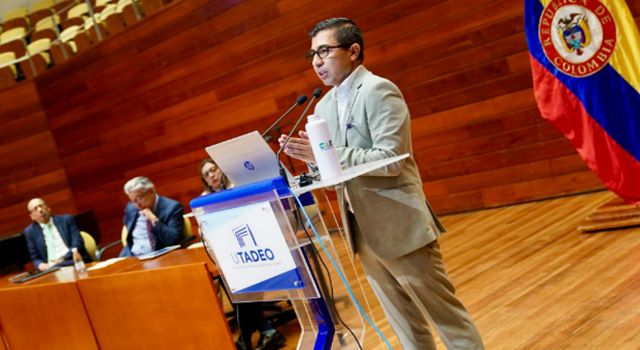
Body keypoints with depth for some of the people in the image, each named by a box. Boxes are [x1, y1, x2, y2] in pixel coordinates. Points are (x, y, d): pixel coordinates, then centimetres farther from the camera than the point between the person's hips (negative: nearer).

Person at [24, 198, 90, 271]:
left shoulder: (66, 220, 8)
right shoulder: (30, 231, 12)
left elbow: (78, 243, -1)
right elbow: (35, 258, 14)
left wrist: (64, 258, -16)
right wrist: (40, 264, -9)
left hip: (76, 263, -2)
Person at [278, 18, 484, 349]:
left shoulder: (379, 90, -12)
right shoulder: (323, 106, 12)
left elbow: (390, 160, -21)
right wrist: (309, 155, -5)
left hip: (399, 225, -7)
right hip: (362, 230, 7)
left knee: (442, 310, 3)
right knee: (404, 321, 16)